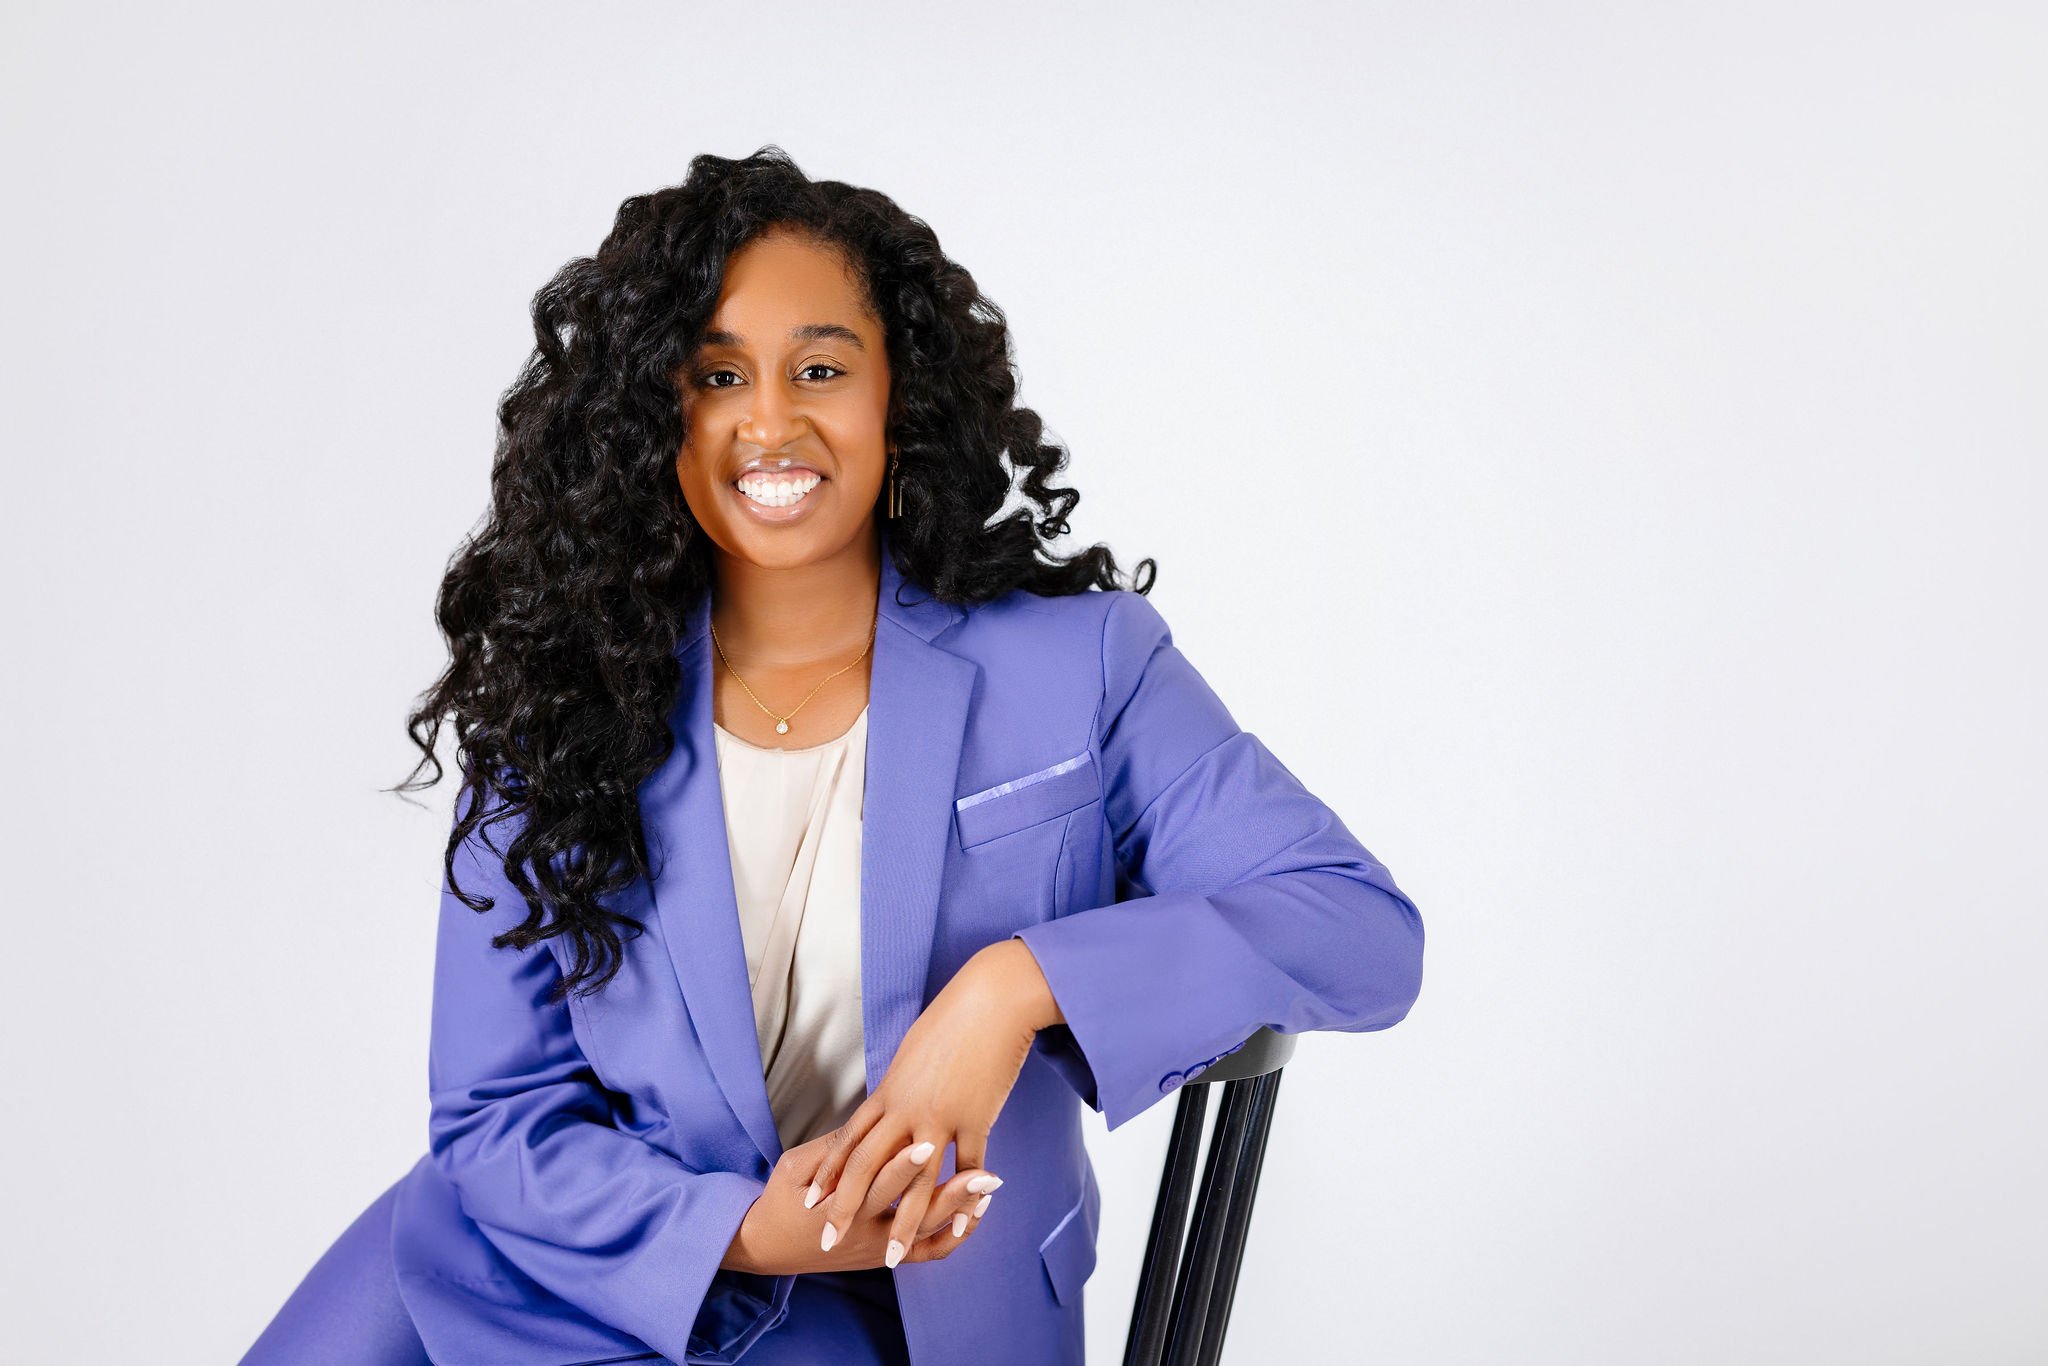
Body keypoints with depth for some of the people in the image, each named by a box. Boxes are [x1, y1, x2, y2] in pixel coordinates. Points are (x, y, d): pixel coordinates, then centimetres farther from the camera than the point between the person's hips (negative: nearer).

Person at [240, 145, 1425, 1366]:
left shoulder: (1078, 666, -6)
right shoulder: (557, 712, -2)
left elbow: (1367, 929, -11)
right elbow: (496, 1116, -1)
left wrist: (1021, 980, -26)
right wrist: (742, 1228, -20)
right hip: (581, 1247, 2)